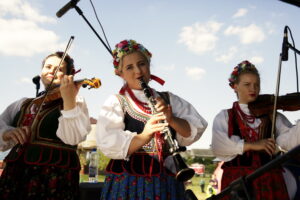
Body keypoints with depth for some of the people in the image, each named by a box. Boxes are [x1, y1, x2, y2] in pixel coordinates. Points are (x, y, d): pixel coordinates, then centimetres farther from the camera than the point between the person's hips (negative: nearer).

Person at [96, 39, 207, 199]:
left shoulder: (169, 99, 7)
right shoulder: (115, 102, -1)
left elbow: (195, 133, -1)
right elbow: (108, 145, -15)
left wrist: (171, 119, -18)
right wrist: (143, 137, -30)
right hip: (127, 183, -2)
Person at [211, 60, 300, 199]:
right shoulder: (225, 116, 5)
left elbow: (289, 141, -5)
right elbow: (218, 145, -11)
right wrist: (251, 145, -19)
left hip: (269, 178, 2)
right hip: (237, 179, -1)